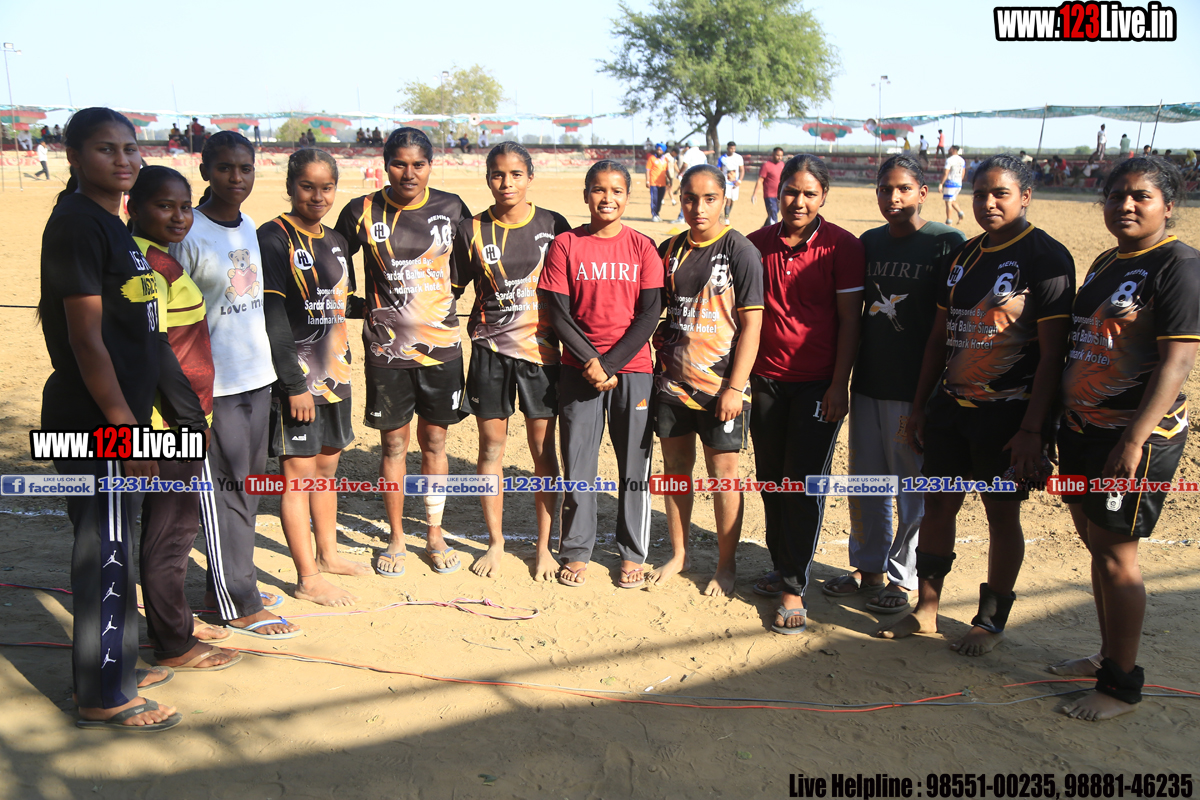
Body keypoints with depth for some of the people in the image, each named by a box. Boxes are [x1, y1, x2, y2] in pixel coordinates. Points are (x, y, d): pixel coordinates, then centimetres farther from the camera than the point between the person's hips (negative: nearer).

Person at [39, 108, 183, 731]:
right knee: (104, 553, 1)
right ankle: (102, 697, 15)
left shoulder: (108, 224, 14)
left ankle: (114, 668, 33)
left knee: (111, 548, 18)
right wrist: (126, 427, -20)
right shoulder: (77, 224, -15)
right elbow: (86, 339, -19)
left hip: (115, 418, 10)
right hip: (95, 421, -9)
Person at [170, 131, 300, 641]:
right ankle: (237, 606, 10)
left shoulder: (249, 227, 9)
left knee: (248, 484, 14)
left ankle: (230, 584, 29)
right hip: (214, 384, -7)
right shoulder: (190, 235, -13)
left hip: (256, 376, 8)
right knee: (223, 490, 0)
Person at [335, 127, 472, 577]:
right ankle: (396, 538, 23)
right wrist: (365, 307, 1)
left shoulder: (451, 208, 0)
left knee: (434, 441, 10)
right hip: (386, 347, -1)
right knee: (393, 443, 7)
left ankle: (435, 535, 25)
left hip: (441, 342, 1)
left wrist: (446, 298, 8)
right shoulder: (362, 212, -4)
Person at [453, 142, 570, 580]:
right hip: (491, 349, 1)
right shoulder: (472, 230, 1)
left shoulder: (554, 226, 0)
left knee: (543, 449, 5)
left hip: (541, 347, -1)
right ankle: (495, 542, 23)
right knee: (491, 446, 7)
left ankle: (544, 545, 19)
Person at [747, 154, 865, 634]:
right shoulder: (757, 244, 5)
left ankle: (794, 586, 8)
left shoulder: (842, 247, -5)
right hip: (766, 379, 4)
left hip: (817, 383, -4)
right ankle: (781, 568, 27)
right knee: (772, 479, 11)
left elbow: (849, 319, -6)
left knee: (804, 482, -2)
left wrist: (839, 384, -10)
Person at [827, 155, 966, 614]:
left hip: (916, 388, -5)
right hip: (868, 382, 6)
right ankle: (867, 565, 31)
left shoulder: (947, 244, -6)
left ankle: (902, 574, 22)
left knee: (915, 485, 6)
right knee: (864, 481, 14)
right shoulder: (869, 242, 10)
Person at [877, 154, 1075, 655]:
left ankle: (992, 622, 22)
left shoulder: (1047, 259, -9)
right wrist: (919, 406, 13)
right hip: (951, 406, 6)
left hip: (1009, 412, -6)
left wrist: (1031, 430, -18)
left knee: (1002, 513, 6)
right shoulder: (963, 256, 11)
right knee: (938, 504, 10)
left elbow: (1052, 352, -13)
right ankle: (925, 610, 24)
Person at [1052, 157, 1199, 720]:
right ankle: (1108, 655, 31)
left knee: (1114, 552, -3)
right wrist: (1060, 420, 17)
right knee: (1095, 543, 15)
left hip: (1137, 434, -8)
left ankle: (1122, 684, 11)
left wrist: (1133, 440, -26)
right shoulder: (1105, 264, 14)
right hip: (1082, 427, 8)